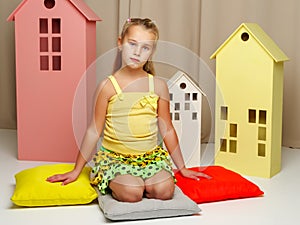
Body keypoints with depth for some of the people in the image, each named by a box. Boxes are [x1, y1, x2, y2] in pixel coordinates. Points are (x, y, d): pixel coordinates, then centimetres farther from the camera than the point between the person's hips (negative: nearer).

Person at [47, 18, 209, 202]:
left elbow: (167, 130, 11)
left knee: (164, 190, -25)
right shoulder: (108, 86, -4)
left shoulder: (158, 85, 3)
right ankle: (113, 186, 4)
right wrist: (77, 170, 2)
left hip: (150, 156, 3)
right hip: (114, 157, -2)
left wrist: (182, 168, 13)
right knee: (131, 194, -28)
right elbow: (94, 131, 1)